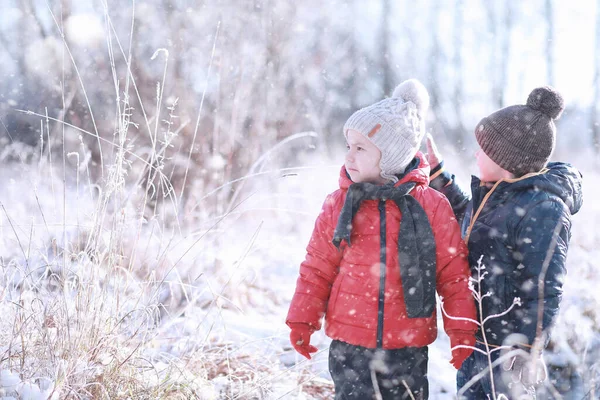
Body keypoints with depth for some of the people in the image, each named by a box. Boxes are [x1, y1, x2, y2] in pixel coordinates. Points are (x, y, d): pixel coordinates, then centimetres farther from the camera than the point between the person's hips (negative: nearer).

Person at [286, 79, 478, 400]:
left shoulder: (432, 206, -5)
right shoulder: (338, 204, 0)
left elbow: (454, 273, 0)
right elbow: (317, 269, 6)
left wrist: (462, 331, -2)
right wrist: (302, 321, 3)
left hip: (408, 347, -1)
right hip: (349, 343, 1)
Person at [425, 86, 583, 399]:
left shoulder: (542, 209, -20)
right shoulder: (492, 192, 7)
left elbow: (544, 293, -21)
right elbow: (467, 223, 29)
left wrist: (524, 352, -22)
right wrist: (436, 173, 26)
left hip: (504, 349, -9)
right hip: (472, 340, 9)